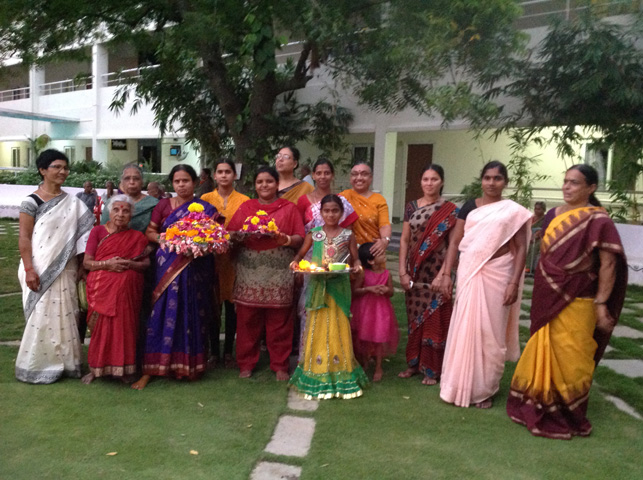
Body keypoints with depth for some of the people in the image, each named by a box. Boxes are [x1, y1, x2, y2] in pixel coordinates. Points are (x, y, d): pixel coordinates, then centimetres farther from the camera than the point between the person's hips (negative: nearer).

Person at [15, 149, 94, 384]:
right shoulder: (32, 202, -5)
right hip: (40, 270, -4)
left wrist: (81, 265, 4)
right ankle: (37, 366, 13)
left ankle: (63, 362, 21)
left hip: (65, 270, 4)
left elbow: (82, 232, 9)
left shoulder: (73, 203, 8)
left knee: (64, 316, 9)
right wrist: (29, 270, -15)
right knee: (41, 317, 0)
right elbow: (24, 238, -8)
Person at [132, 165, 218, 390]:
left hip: (195, 270, 0)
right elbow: (150, 232, 7)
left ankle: (191, 365, 17)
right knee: (163, 314, -1)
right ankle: (150, 369, 4)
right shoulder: (163, 205, 9)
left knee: (192, 315, 3)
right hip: (168, 267, 1)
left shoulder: (206, 208, 6)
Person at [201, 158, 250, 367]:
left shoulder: (244, 200, 5)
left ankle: (228, 351, 15)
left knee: (231, 305, 3)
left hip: (234, 257, -1)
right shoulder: (205, 198, 9)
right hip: (211, 256, 1)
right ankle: (214, 351, 15)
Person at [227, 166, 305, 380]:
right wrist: (239, 236, -13)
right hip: (250, 272, 1)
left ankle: (280, 365, 15)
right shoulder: (245, 207, 14)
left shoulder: (289, 208, 9)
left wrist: (285, 239, -16)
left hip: (279, 272, -1)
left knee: (279, 321, 2)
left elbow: (300, 238, 3)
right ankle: (246, 363, 17)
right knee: (247, 319, 3)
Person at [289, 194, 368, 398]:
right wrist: (296, 262, -10)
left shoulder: (347, 235, 2)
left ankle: (340, 375, 17)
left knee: (338, 330, 4)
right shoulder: (314, 234, 4)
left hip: (339, 288, -1)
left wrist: (356, 265, -15)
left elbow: (354, 258, 6)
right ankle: (316, 376, 18)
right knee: (318, 330, 6)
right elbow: (301, 253, 11)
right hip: (318, 288, 1)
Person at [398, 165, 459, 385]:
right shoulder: (412, 207, 5)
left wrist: (443, 275, -14)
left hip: (437, 273, -3)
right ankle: (414, 363, 25)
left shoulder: (450, 211, -4)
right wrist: (402, 272, -3)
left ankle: (431, 369, 16)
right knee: (415, 318, 11)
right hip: (415, 272, 3)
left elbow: (452, 246, -6)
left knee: (435, 320, 4)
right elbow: (404, 240, 4)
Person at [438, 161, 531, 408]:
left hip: (497, 275, -2)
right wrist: (446, 274, -3)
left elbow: (520, 249, -1)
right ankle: (460, 384, 20)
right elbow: (455, 242, 5)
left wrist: (514, 283, -10)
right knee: (464, 328, 6)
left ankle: (485, 389, 19)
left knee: (490, 331, 5)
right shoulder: (469, 207, 7)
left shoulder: (514, 212, 2)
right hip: (469, 273, 2)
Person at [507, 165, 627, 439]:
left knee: (569, 360, 4)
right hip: (547, 301, 6)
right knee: (542, 355, 14)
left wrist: (601, 304, -15)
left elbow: (608, 265, -12)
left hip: (575, 304, -6)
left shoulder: (597, 221, -11)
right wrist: (539, 297, 15)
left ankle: (566, 416, 23)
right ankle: (539, 407, 31)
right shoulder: (553, 215, 8)